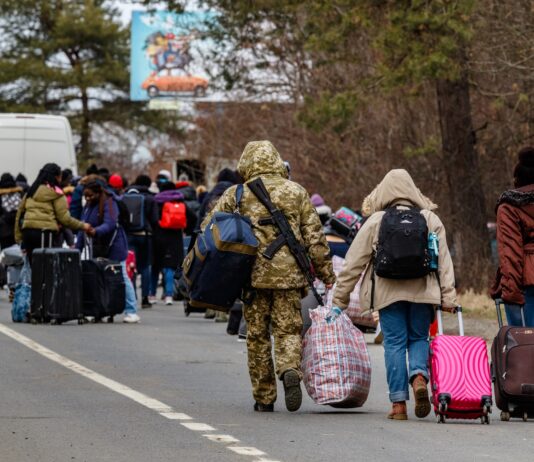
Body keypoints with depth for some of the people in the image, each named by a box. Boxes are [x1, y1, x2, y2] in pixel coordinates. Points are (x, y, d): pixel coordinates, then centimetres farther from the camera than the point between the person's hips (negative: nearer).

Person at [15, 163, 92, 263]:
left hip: (27, 231, 6)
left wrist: (19, 237, 20)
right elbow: (64, 218, -4)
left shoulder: (31, 192, 17)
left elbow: (19, 214, 17)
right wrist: (82, 226, 7)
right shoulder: (56, 193, 0)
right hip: (46, 232, -6)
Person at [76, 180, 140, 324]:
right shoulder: (88, 207, 12)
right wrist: (77, 247, 7)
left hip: (113, 246, -8)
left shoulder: (109, 204, -12)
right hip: (98, 248, 8)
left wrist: (96, 231, -43)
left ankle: (131, 312, -5)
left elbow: (109, 224, -26)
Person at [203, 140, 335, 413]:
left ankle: (264, 398, 11)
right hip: (289, 274, 0)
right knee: (288, 330, 5)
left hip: (253, 275, 0)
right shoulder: (296, 193, 6)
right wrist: (326, 273, 11)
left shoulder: (236, 194, 3)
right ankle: (290, 370, -25)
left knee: (257, 336, 9)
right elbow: (315, 237, 5)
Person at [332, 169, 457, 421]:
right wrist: (448, 297, 4)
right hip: (423, 292, 1)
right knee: (419, 338, 14)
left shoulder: (374, 222, 3)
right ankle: (419, 376, -15)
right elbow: (444, 261, 3)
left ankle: (399, 404, 1)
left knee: (394, 342, 4)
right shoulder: (431, 220, 7)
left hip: (388, 293, -1)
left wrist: (339, 301, 10)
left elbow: (353, 263, 4)